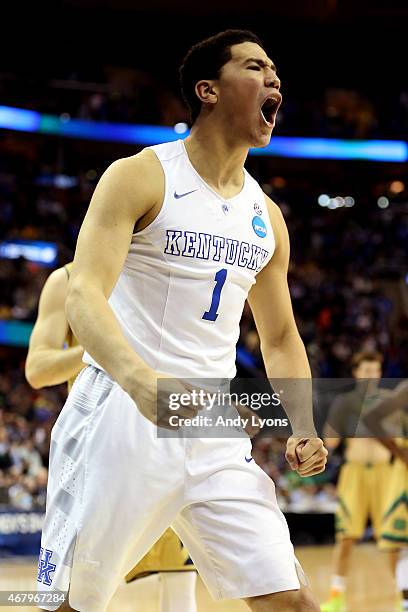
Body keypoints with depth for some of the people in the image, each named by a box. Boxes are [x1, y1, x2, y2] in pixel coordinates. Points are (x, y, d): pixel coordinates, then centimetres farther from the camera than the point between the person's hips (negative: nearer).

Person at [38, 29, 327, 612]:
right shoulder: (140, 176, -5)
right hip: (121, 416, -5)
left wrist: (304, 430, 6)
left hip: (215, 431, 6)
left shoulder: (267, 217, 13)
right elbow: (83, 296, -17)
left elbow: (281, 338, 23)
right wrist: (139, 377, -36)